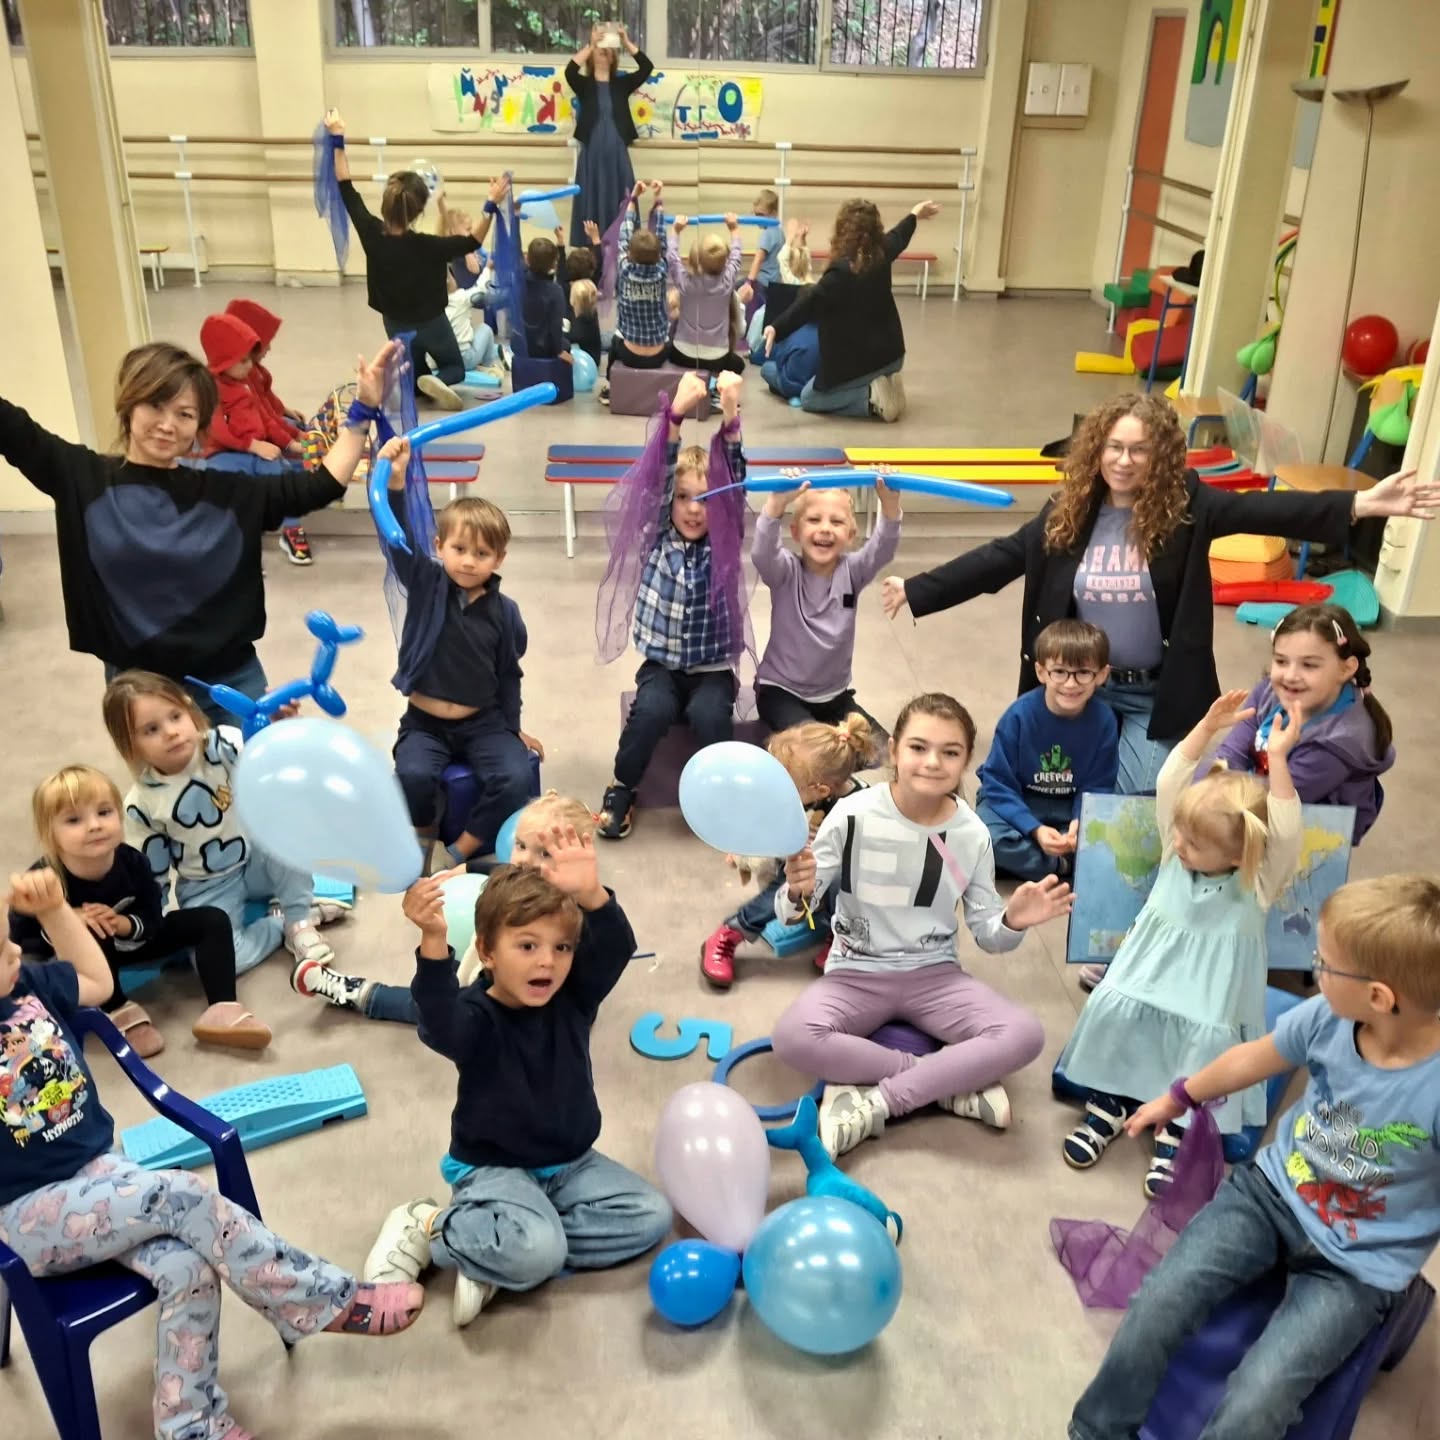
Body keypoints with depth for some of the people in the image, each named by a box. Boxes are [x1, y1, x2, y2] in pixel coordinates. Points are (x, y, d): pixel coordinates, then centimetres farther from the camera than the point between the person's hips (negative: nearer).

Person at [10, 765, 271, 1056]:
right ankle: (120, 1013, -22)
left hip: (130, 942, 4)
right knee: (90, 938, -40)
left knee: (213, 920, -8)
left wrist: (125, 924, -36)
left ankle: (222, 1010, -21)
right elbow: (16, 946, -24)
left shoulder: (133, 862, -25)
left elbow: (153, 918, -14)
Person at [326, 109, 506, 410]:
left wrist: (337, 140, -2)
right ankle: (437, 381, -17)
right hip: (430, 324, -5)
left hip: (395, 325, 5)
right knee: (456, 368, 18)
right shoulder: (426, 247, -28)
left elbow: (346, 190, -7)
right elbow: (472, 241, -16)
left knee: (412, 375, 28)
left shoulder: (371, 234, -19)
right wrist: (491, 205, -18)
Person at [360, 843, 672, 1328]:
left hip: (571, 1162, 7)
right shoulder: (477, 1017, -19)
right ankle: (432, 1226, -4)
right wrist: (433, 942, -59)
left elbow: (617, 947, -23)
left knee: (650, 1216, -9)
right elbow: (439, 1024, -43)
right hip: (493, 1168, -6)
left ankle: (489, 1254, -10)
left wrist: (591, 895, -44)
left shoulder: (573, 1000, -6)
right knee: (537, 1252, -33)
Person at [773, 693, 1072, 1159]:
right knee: (794, 1037, -32)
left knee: (1024, 1035, -24)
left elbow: (986, 936, 2)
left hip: (934, 974, 2)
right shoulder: (853, 815, -14)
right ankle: (950, 1082, -18)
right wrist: (798, 893, -34)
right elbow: (790, 914, -10)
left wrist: (1011, 922, -21)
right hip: (857, 972, -2)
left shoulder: (971, 834, -6)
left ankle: (873, 1103, -21)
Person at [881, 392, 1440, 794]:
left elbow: (1263, 510, -23)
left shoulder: (1186, 506, -12)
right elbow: (1000, 558, 0)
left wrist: (1360, 504, -37)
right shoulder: (1069, 511, -4)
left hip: (1158, 694, -2)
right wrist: (916, 589, -2)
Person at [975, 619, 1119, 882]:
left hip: (1071, 810, 2)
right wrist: (1035, 829, -28)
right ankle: (1062, 866, -16)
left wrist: (1081, 822, -26)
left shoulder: (1103, 721, -13)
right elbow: (998, 784, -16)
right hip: (1015, 805, -2)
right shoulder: (1019, 715, -20)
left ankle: (1023, 857, -17)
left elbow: (1097, 788, -5)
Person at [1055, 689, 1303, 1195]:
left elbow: (1286, 832, -30)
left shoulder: (1257, 884, -12)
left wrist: (1278, 759, -37)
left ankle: (1177, 1130, -13)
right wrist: (1207, 728, -20)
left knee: (1206, 1037, -30)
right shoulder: (1176, 851, -1)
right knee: (1113, 1007, -21)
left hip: (1209, 998, -3)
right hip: (1148, 974, 3)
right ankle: (1109, 1102, -3)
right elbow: (1170, 783, -10)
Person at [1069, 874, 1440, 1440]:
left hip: (1357, 1267, -4)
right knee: (1160, 1300, -15)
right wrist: (1179, 1098, 22)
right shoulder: (1327, 1017, -13)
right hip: (1271, 1192, 4)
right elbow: (1252, 1058, 7)